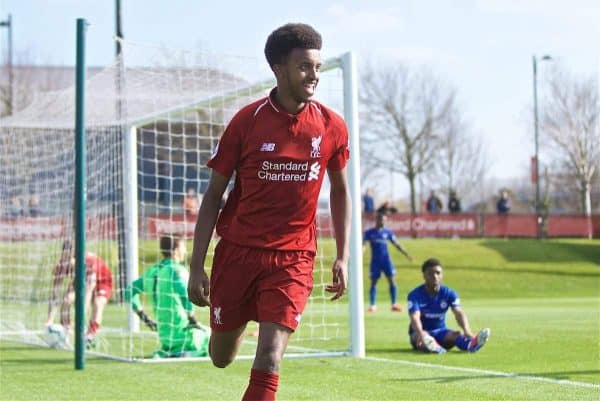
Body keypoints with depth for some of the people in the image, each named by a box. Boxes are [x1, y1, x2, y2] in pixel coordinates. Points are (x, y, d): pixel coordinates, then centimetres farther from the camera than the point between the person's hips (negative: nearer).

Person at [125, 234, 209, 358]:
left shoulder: (152, 271, 6)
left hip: (163, 333, 8)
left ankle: (165, 354, 11)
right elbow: (186, 296, -31)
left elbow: (130, 292, 13)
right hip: (181, 335, -8)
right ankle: (180, 354, -5)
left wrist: (145, 318, 19)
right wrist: (193, 321, -17)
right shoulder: (177, 270, -16)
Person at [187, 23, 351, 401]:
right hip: (238, 251, 0)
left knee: (269, 360, -13)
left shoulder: (331, 127, -2)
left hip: (293, 258, 0)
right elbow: (213, 194, -1)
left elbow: (340, 190, 14)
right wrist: (197, 266, -6)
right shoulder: (247, 121, -7)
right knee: (222, 357, 13)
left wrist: (342, 257, 7)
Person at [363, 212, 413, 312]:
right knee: (373, 282, 1)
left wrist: (406, 254, 3)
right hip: (375, 260, -1)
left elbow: (396, 244, 9)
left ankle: (394, 304, -3)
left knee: (391, 280, -7)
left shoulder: (387, 232, 6)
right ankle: (372, 305, 8)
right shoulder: (369, 233, 0)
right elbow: (362, 245, -4)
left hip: (386, 259, 2)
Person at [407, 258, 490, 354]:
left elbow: (459, 313, -20)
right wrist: (420, 334, -52)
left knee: (457, 335, -31)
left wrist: (467, 331, -41)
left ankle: (470, 344, -65)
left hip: (440, 332, 2)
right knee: (423, 336, -38)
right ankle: (432, 346, -72)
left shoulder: (449, 293, -3)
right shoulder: (415, 295, -12)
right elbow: (415, 317, -29)